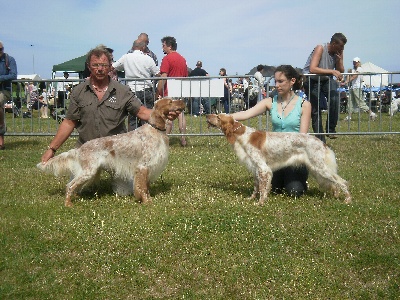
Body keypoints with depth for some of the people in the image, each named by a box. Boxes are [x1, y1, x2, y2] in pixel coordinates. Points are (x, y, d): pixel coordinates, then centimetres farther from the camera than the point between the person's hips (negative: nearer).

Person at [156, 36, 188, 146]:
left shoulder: (167, 58, -9)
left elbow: (163, 78, -16)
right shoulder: (183, 59, 13)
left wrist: (157, 93, -12)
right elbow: (186, 77, 19)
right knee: (180, 114, 8)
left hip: (168, 92, -7)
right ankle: (183, 139, 8)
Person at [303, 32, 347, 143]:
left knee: (335, 99, -24)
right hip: (312, 80, -4)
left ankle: (331, 129, -12)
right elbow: (312, 69, -32)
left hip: (326, 80, 4)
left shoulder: (339, 52, -2)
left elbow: (341, 72, 2)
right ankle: (320, 140, 4)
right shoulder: (320, 49, -19)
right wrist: (332, 71, -38)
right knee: (316, 110, -4)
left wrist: (339, 60, -16)